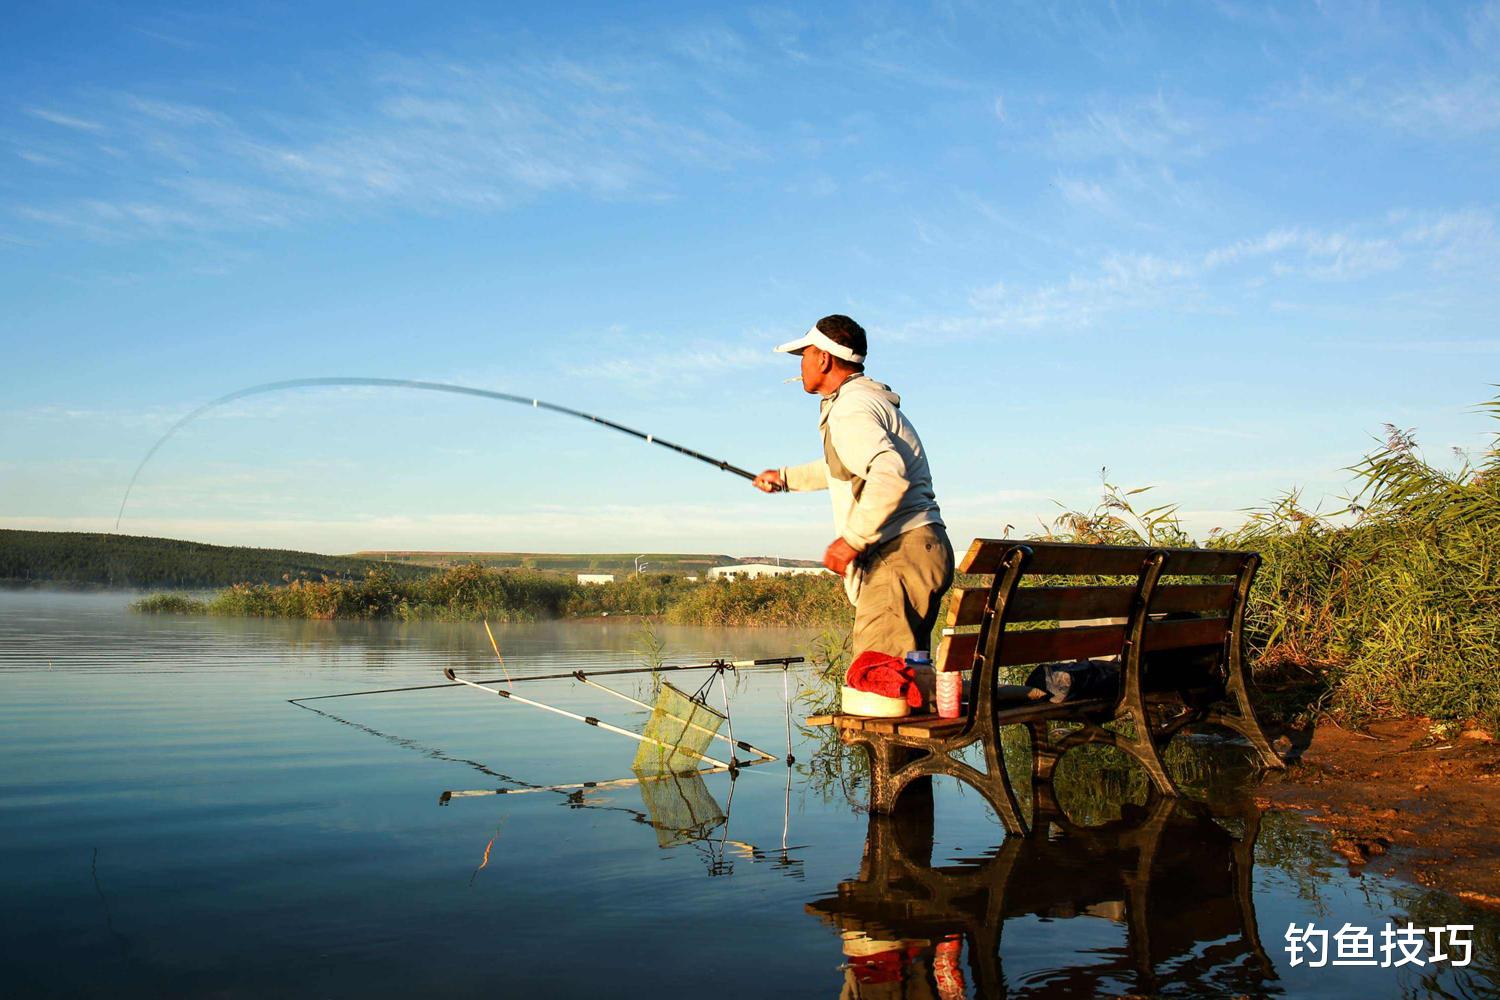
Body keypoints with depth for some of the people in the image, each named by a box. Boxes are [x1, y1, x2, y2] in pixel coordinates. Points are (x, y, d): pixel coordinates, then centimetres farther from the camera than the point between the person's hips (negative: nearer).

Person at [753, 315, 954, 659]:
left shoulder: (850, 408, -13)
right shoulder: (865, 401, 21)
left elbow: (890, 474, -30)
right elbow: (842, 467, 40)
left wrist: (852, 539, -25)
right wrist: (786, 477, 49)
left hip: (901, 553, -11)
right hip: (918, 552, 11)